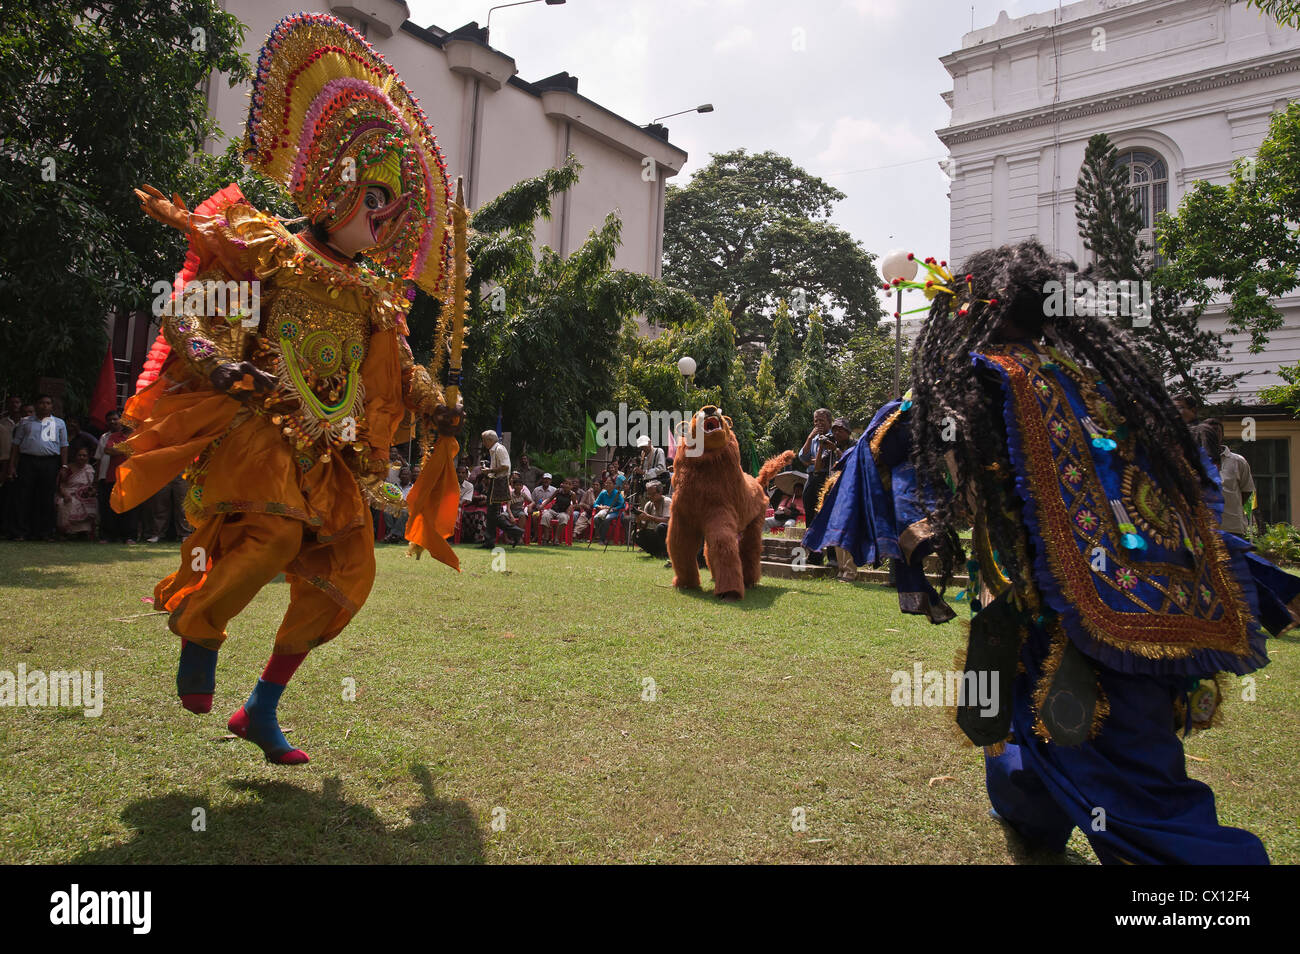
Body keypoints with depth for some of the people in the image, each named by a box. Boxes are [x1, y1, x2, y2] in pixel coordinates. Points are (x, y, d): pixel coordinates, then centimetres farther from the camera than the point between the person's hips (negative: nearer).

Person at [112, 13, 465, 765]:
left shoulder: (377, 290, 18)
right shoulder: (271, 250, 4)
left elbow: (401, 367, 20)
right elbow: (191, 309, -1)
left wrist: (440, 408, 4)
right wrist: (214, 362, -20)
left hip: (332, 448, 6)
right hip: (256, 423, -5)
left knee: (348, 570, -3)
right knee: (276, 530, -29)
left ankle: (263, 711, 11)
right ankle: (197, 633, 3)